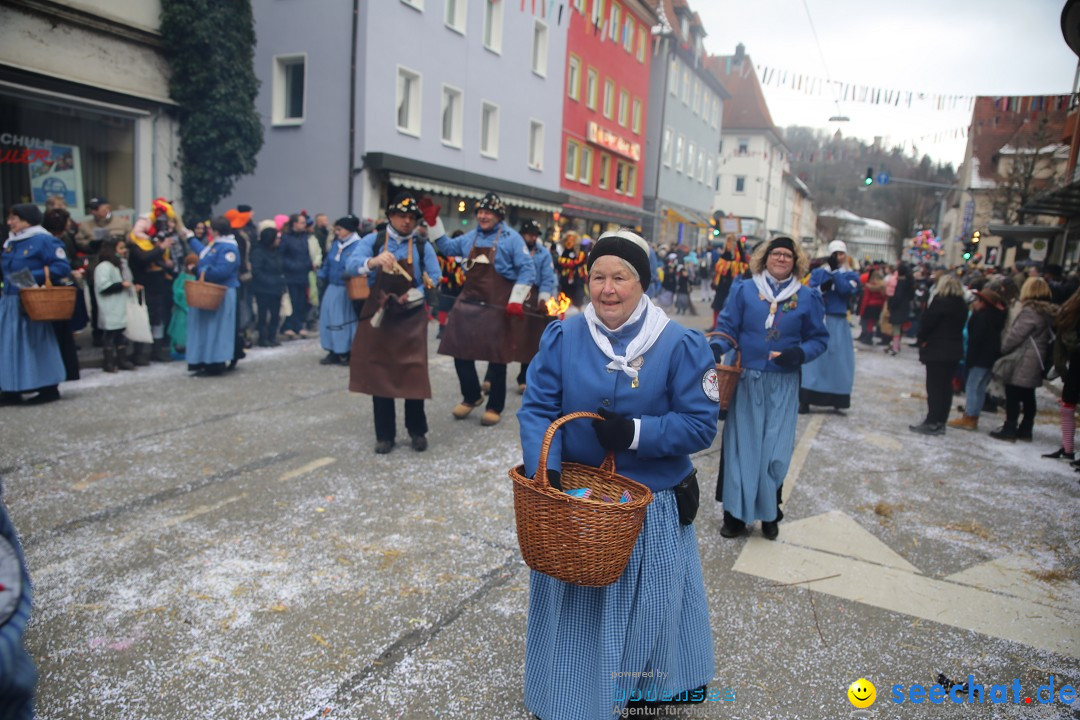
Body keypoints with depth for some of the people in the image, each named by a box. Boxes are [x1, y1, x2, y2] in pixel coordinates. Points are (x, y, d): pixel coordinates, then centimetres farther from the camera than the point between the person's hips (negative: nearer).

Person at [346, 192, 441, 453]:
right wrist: (373, 261, -34)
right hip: (378, 315, 1)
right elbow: (350, 265, -13)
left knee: (413, 374, -3)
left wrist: (411, 297, -16)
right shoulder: (373, 240, 1)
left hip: (411, 317, -1)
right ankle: (385, 435, 15)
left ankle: (417, 431, 13)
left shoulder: (423, 246, 2)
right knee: (379, 373, 4)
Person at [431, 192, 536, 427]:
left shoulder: (511, 238, -6)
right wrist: (433, 222, 14)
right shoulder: (471, 237, 12)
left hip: (497, 307, -6)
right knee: (461, 351, 9)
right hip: (468, 303, 6)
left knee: (497, 357, 3)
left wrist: (516, 301, -15)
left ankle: (495, 406, 17)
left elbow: (527, 270, -9)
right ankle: (471, 396, 30)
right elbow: (447, 247, 25)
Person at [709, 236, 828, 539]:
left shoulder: (807, 297, 3)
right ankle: (735, 514, 15)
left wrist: (800, 353, -14)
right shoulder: (744, 290, 2)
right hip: (746, 381, 0)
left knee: (776, 450, 3)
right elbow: (727, 328, 2)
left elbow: (819, 339, 6)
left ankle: (770, 514, 22)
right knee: (741, 446, 2)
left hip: (783, 386, 1)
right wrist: (716, 347, -19)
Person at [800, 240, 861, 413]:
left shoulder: (851, 275, 8)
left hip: (838, 323, 1)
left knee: (838, 360, 3)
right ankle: (805, 400, -3)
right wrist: (821, 288, -20)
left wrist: (836, 270, -15)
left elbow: (847, 290, -12)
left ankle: (836, 399, 13)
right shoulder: (818, 272, 7)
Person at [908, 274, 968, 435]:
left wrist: (921, 338, 3)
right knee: (946, 386, 10)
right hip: (954, 350, 7)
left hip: (937, 349, -7)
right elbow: (960, 326, 11)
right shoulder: (962, 305, 9)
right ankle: (940, 422, 15)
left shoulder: (940, 301, -14)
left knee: (934, 387, -3)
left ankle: (932, 423, -2)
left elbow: (927, 322, -14)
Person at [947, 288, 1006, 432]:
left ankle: (969, 418, -3)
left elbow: (976, 338, -20)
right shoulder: (994, 315, 13)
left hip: (981, 356, -10)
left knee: (972, 386, -5)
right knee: (979, 388, 12)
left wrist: (969, 357, -17)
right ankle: (972, 418, 17)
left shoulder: (983, 315, -17)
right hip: (989, 356, 10)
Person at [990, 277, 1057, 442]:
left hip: (1021, 363, -9)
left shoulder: (1030, 312, -18)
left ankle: (1009, 430, 1)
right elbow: (1048, 336, 15)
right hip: (1036, 362, 9)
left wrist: (1004, 348, 0)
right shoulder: (1049, 312, 9)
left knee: (1013, 397, -3)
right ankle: (1025, 430, 21)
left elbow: (1015, 335, -16)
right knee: (1028, 396, 14)